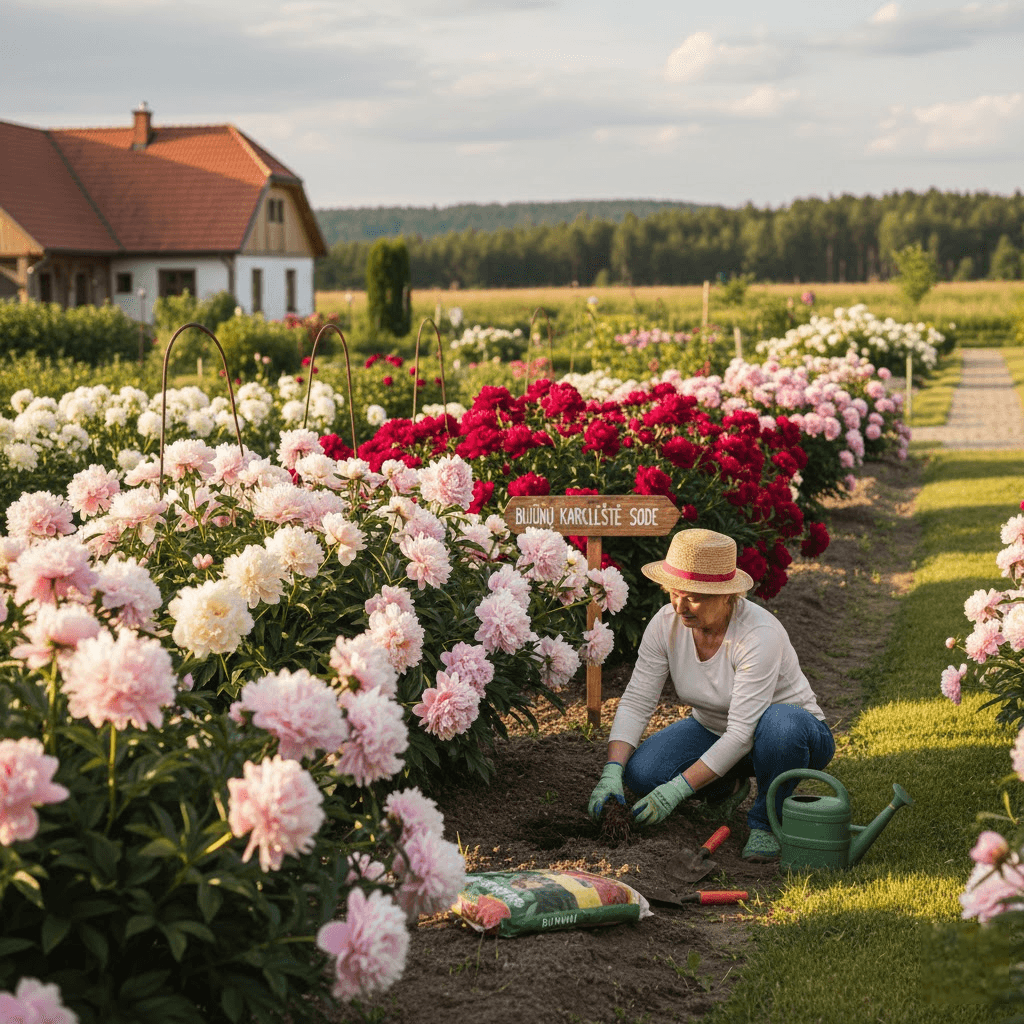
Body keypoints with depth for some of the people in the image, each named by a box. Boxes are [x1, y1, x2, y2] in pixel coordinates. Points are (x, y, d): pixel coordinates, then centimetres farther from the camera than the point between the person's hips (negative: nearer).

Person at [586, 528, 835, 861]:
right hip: (714, 732, 5)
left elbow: (742, 735, -34)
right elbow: (636, 702, -15)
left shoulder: (759, 635, -33)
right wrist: (612, 772, -29)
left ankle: (767, 821, -13)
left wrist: (677, 790, -37)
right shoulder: (666, 623, -16)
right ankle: (727, 787, 9)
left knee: (781, 723, -41)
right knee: (641, 772, -22)